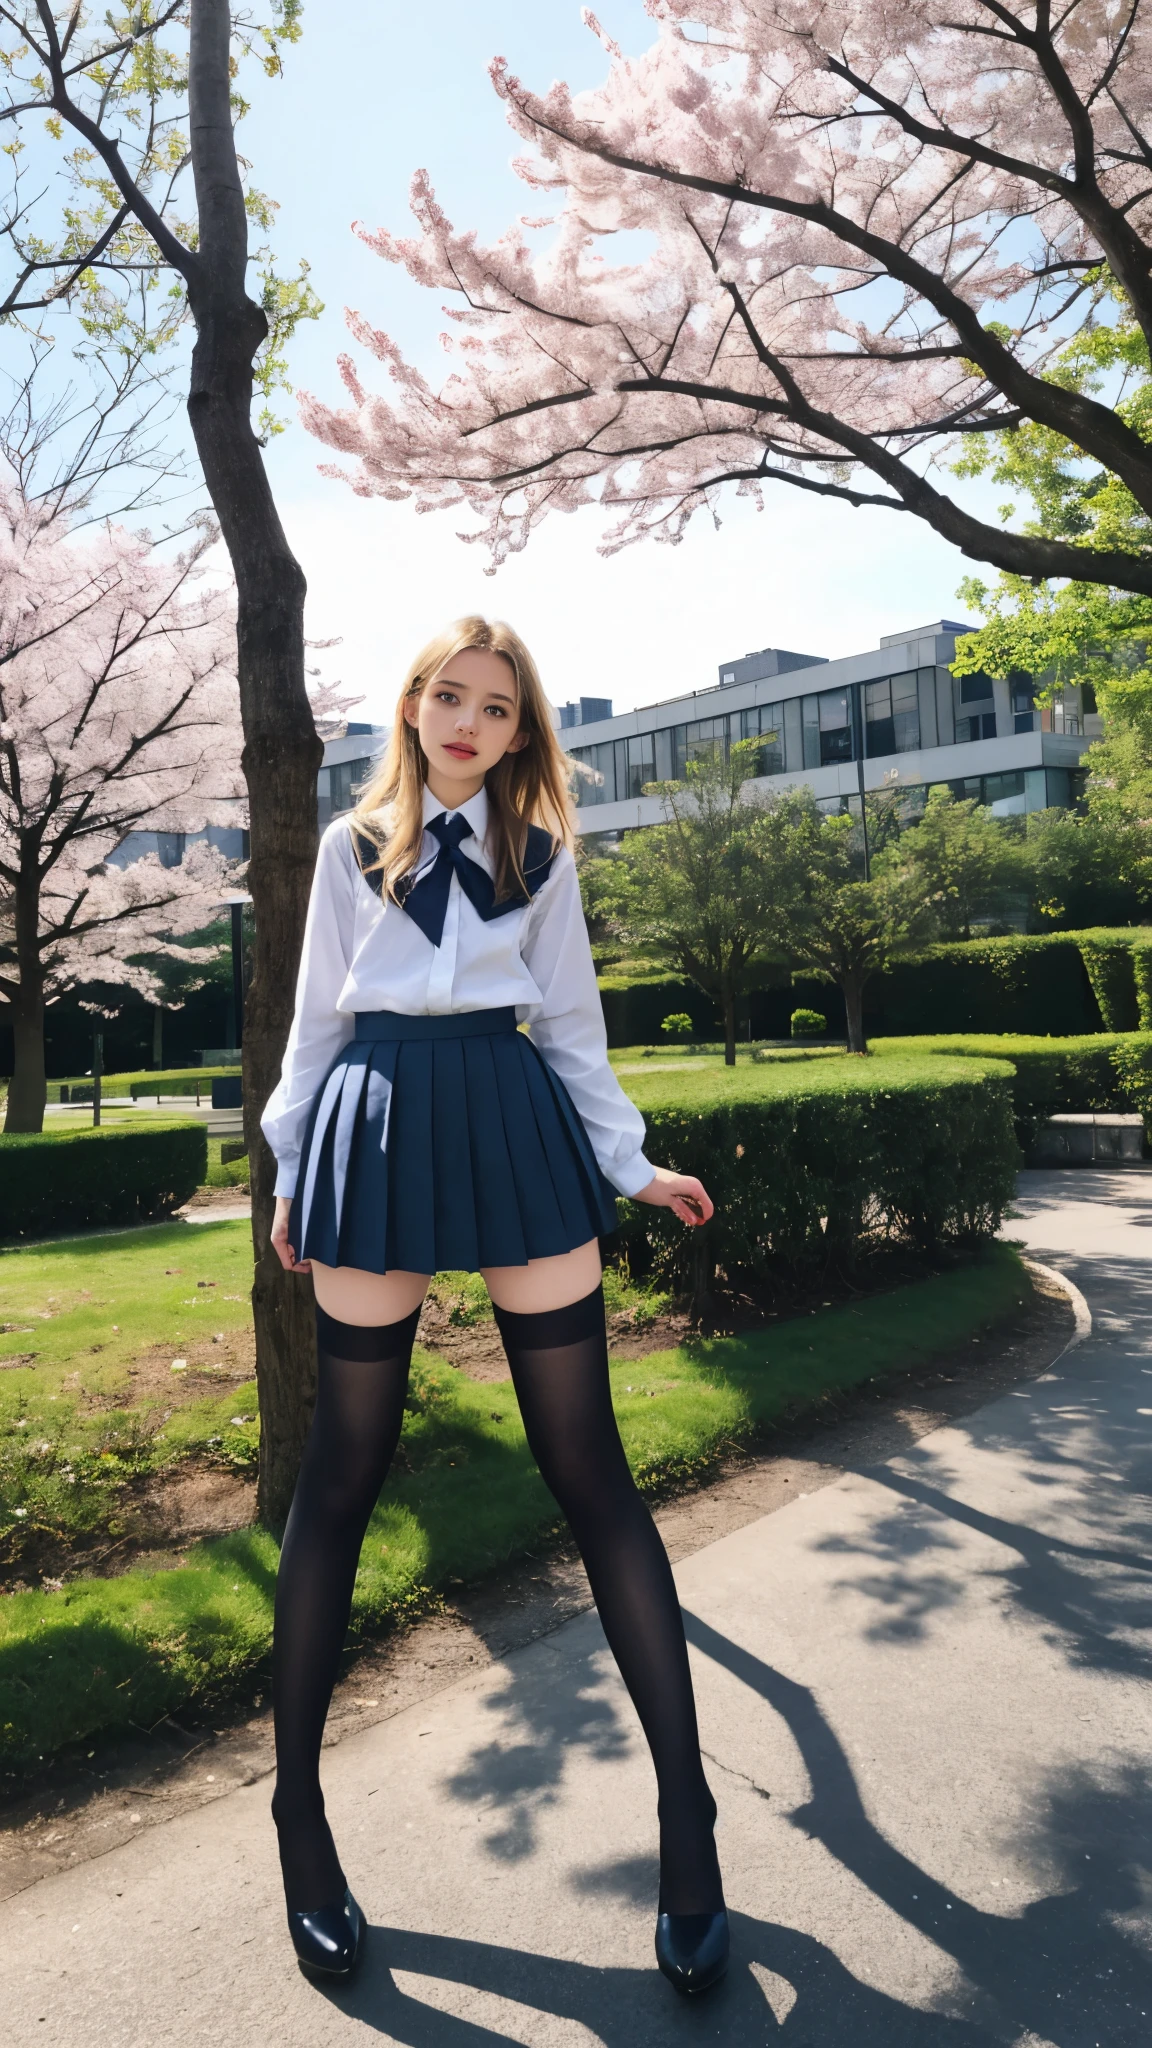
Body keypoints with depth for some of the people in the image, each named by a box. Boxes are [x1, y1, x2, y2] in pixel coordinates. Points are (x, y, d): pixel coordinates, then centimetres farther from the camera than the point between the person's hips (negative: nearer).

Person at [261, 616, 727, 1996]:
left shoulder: (541, 852, 13)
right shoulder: (352, 845, 11)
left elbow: (572, 1021, 15)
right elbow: (318, 1014, 13)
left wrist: (632, 1165, 11)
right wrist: (293, 1173, 12)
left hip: (514, 1121, 1)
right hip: (380, 1127, 0)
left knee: (587, 1464, -1)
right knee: (344, 1469, 5)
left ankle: (686, 1818, 9)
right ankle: (298, 1807, 22)